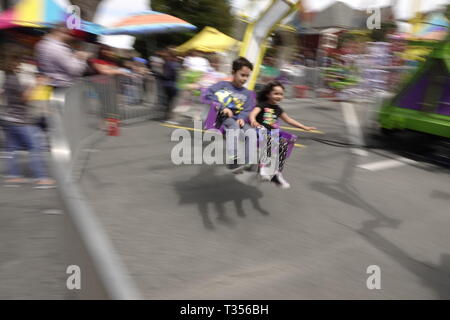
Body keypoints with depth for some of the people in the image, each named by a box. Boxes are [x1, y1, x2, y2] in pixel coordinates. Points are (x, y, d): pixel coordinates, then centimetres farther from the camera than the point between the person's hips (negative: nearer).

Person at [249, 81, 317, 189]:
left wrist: (304, 127, 25)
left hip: (272, 134, 6)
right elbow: (253, 114, -18)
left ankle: (276, 173, -15)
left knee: (284, 144, -19)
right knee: (270, 140, -37)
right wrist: (253, 121, -43)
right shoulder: (262, 105, 1)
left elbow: (289, 120, 27)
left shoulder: (278, 109, 20)